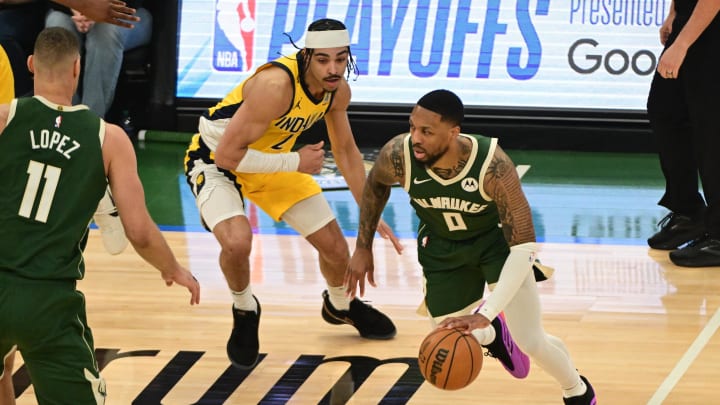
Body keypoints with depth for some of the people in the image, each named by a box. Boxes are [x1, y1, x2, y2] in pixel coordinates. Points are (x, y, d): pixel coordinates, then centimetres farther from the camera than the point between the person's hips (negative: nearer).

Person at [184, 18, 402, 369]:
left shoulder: (337, 90, -13)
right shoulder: (275, 86, -38)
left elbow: (345, 150, 7)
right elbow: (228, 155, -35)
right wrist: (295, 163, -28)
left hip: (273, 161, 7)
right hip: (215, 159, -7)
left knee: (335, 245, 9)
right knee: (237, 241, -33)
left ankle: (341, 306, 44)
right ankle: (245, 313, 0)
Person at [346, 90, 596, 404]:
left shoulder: (493, 166, -40)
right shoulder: (397, 156, -32)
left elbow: (523, 249, -36)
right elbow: (375, 185, -4)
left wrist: (485, 314, -44)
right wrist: (363, 248, 1)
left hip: (496, 238, -3)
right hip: (442, 248, 3)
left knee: (531, 343, -9)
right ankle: (492, 335, 42)